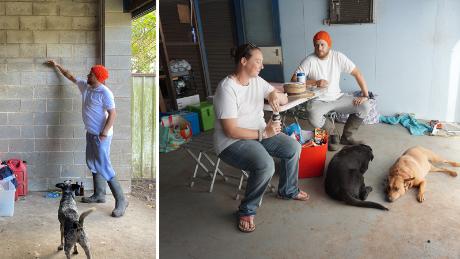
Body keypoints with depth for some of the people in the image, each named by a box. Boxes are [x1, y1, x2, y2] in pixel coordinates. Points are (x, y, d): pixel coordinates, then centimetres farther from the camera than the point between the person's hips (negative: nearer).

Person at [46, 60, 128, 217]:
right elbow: (71, 77, 25)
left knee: (104, 167, -12)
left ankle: (121, 200, -10)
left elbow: (113, 113, -22)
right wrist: (57, 66, 32)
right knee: (93, 164, 16)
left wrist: (104, 133, -26)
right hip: (91, 133, 10)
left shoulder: (105, 93, -18)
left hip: (101, 135, -10)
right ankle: (99, 195, 28)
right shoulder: (85, 86, 8)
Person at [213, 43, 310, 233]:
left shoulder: (257, 81, 3)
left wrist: (275, 94, -16)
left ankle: (287, 190, 21)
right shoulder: (227, 89, -22)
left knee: (293, 147, -3)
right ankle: (247, 210, -9)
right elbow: (231, 131, -25)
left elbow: (284, 100, 9)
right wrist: (263, 133, -25)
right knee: (265, 165, -31)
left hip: (260, 133, 9)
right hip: (233, 142, -8)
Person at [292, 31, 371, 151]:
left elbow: (357, 73, -4)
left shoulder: (338, 57, -6)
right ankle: (331, 132, 2)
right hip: (318, 100, -3)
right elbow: (294, 80, -15)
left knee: (365, 107, -13)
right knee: (314, 119, -35)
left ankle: (347, 136, 10)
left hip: (338, 97, 3)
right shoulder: (309, 61, -12)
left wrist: (365, 95, -12)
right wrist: (315, 82, -26)